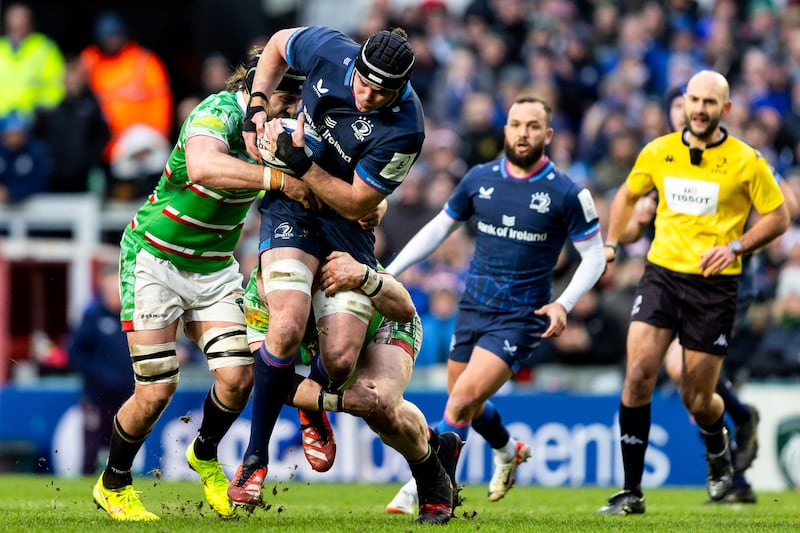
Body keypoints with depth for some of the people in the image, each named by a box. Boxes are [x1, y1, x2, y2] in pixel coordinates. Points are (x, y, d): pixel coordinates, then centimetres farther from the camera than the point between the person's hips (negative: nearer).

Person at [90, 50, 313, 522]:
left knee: (237, 375, -10)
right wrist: (277, 177, -54)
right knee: (157, 389, -9)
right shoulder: (219, 111, -26)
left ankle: (205, 456, 21)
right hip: (154, 258, -6)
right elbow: (202, 167, -47)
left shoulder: (279, 127, -3)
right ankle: (113, 486, 16)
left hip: (215, 267, 6)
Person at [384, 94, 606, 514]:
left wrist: (564, 304, -17)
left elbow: (594, 255, -3)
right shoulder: (479, 179, 1)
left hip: (521, 318, -5)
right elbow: (439, 227, 14)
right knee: (463, 401, 16)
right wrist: (390, 271, 8)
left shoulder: (566, 193, -10)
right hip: (473, 307, 5)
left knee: (464, 398, -19)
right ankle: (508, 451, 47)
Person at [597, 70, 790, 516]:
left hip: (714, 286, -2)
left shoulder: (746, 161, -5)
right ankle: (632, 492, -10)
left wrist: (735, 247, -14)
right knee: (639, 374, -16)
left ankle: (718, 446, 39)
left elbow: (779, 217, 0)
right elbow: (628, 195, 21)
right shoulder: (658, 152, 4)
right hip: (662, 274, 2)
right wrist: (611, 243, 8)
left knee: (697, 399, 1)